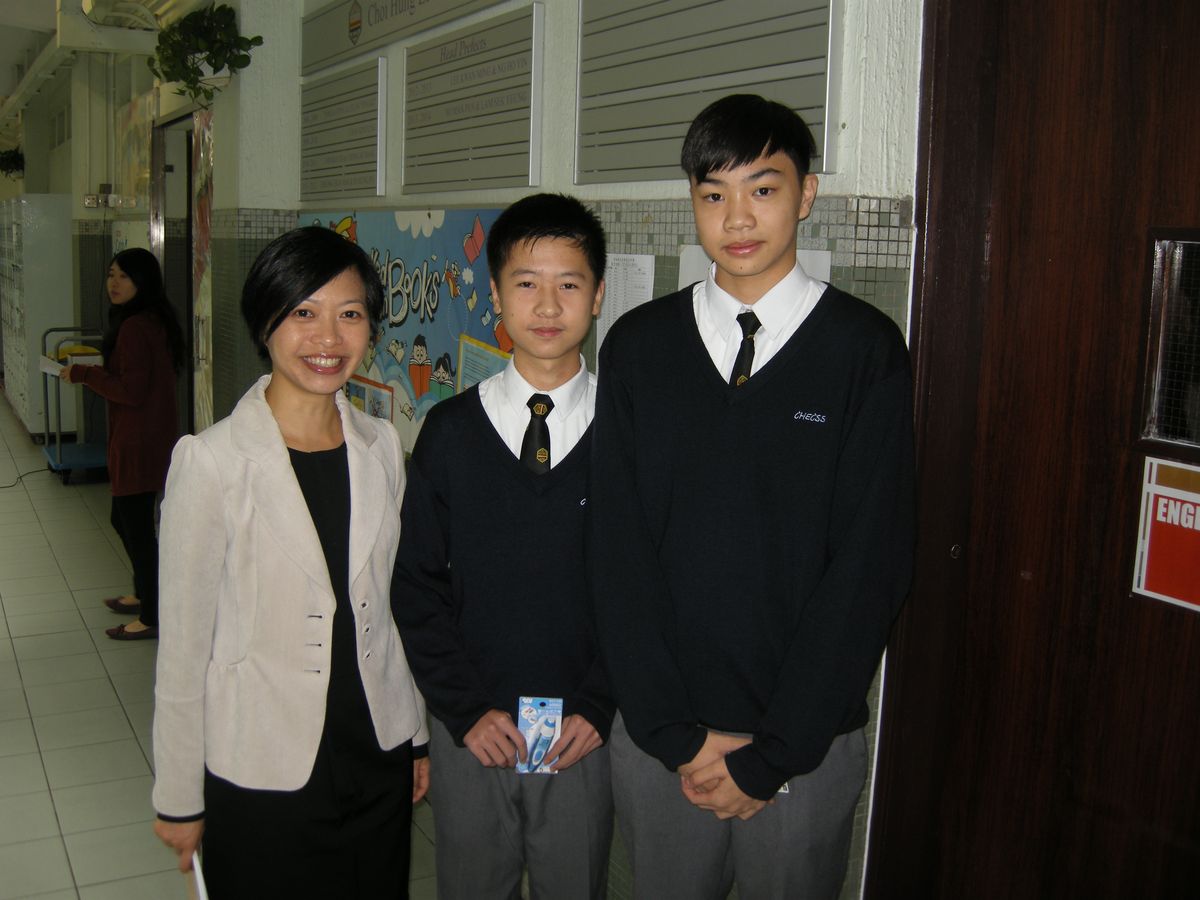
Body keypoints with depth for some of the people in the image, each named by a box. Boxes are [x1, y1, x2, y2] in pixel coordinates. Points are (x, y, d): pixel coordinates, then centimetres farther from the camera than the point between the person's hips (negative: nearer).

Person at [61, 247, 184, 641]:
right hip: (146, 438, 11)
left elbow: (132, 390, -23)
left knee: (137, 526, -1)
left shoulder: (134, 328, -21)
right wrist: (94, 374, 13)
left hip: (137, 443, -11)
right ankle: (143, 595, 39)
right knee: (125, 519, 23)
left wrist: (83, 374, -14)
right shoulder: (153, 321, 11)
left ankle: (151, 618, 10)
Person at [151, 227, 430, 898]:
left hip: (380, 758, 5)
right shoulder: (213, 461, -15)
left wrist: (418, 735, 13)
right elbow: (184, 643, -9)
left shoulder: (381, 446, 0)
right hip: (261, 776, -4)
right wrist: (179, 798, -4)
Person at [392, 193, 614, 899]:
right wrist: (465, 708, -6)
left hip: (585, 734, 0)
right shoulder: (451, 431, -2)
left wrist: (600, 707, -8)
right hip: (471, 732, 1)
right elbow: (417, 582, 0)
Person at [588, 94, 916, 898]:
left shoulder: (867, 349, -6)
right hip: (657, 733, 2)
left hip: (806, 741, -2)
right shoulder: (638, 345, 1)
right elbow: (618, 545, -1)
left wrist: (771, 751, -11)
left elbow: (870, 559, -9)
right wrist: (674, 730, -7)